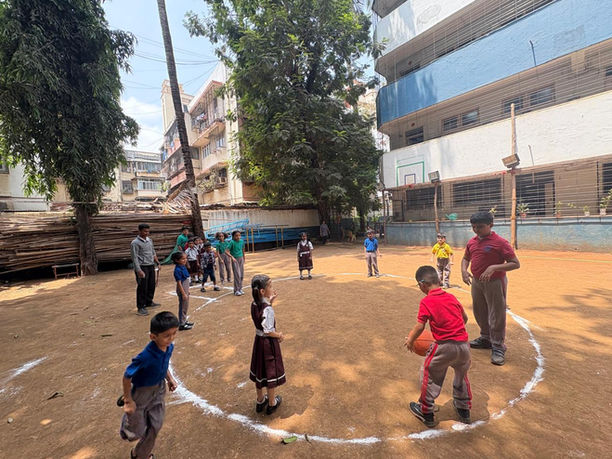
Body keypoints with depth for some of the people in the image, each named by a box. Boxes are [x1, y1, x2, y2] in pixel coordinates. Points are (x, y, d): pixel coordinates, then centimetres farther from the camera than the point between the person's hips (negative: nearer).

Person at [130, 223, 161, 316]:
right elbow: (135, 258, -14)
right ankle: (141, 307, 10)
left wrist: (158, 263, 16)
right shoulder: (135, 243, -10)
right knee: (142, 288, -1)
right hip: (142, 267, -7)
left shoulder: (149, 240, 12)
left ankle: (149, 302, 32)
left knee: (151, 285, 14)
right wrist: (139, 270, -21)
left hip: (151, 266, 7)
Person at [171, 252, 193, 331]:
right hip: (182, 290, -9)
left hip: (186, 289, 9)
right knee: (183, 307, 3)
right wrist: (183, 294, -20)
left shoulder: (183, 267, 5)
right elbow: (179, 283, -21)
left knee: (186, 306, 19)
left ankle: (184, 321, 34)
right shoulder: (177, 270, -22)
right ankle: (181, 324, 14)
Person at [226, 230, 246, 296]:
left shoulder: (242, 241, 0)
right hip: (235, 259, -5)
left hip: (241, 259, 5)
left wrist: (243, 258, 20)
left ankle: (240, 289, 22)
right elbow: (226, 251, -20)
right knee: (237, 275, -6)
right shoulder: (232, 242, -15)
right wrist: (232, 257, -32)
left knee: (242, 275, 8)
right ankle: (236, 290, 5)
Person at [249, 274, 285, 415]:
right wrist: (279, 335, -8)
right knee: (271, 373, 14)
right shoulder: (268, 309, -29)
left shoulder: (254, 304, -6)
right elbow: (268, 331, -25)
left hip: (258, 340, 7)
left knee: (259, 371, 23)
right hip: (269, 342, -7)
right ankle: (271, 404, 34)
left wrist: (270, 301, 2)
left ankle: (260, 401, 43)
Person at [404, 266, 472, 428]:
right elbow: (465, 318, 19)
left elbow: (420, 326, -12)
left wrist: (410, 340, 4)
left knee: (429, 374, 14)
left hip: (445, 346, -6)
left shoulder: (426, 302, -10)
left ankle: (426, 412, 27)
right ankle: (464, 410, 48)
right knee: (462, 375, 29)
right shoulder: (451, 297, 9)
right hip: (464, 344, 6)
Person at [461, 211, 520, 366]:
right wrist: (464, 270, -3)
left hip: (495, 282, -7)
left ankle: (498, 347, 18)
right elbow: (466, 258, 17)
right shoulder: (472, 242, 4)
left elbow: (515, 264, -16)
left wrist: (494, 267, -29)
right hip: (476, 282, 7)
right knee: (480, 313, 20)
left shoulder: (500, 242, -16)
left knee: (496, 315, 2)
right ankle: (486, 338, 41)